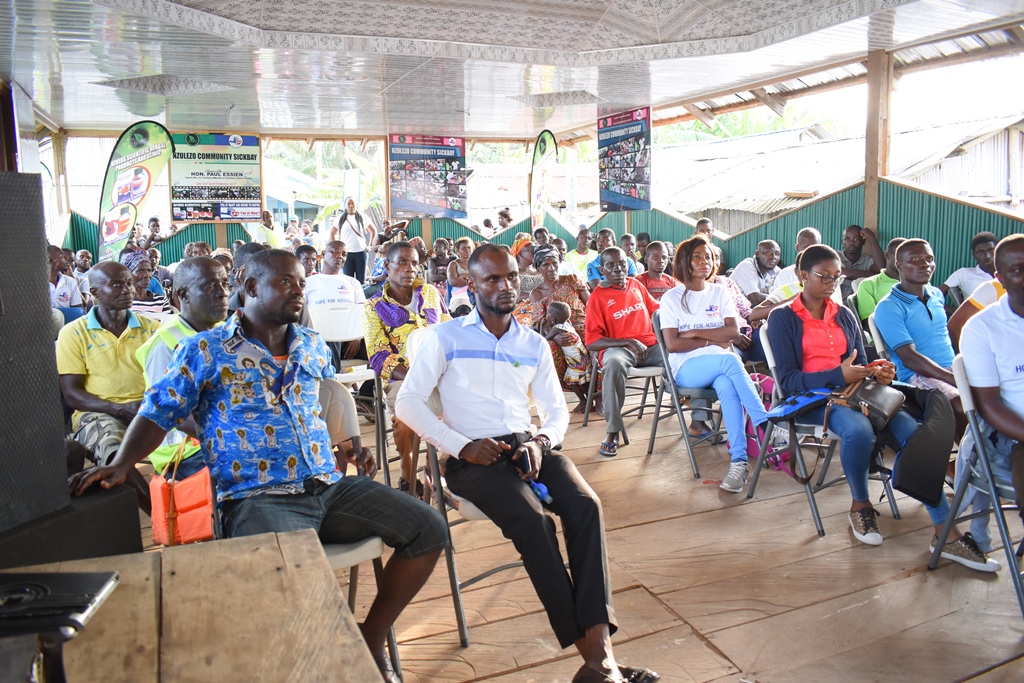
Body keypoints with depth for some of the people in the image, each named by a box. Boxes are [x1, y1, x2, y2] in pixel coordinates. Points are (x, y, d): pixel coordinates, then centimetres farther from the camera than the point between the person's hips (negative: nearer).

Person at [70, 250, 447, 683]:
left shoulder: (313, 347, 18)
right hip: (257, 498, -6)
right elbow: (158, 413, 4)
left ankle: (371, 640, 9)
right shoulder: (205, 350, 3)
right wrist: (121, 465, -11)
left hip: (330, 488, 6)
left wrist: (350, 448, 14)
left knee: (429, 529, -5)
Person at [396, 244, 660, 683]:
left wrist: (541, 441, -6)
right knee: (533, 521, -30)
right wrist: (462, 445, -14)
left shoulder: (534, 345, 18)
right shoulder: (445, 338, 5)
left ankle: (600, 647, -30)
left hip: (528, 448, 4)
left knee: (586, 504, -26)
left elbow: (556, 411, 18)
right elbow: (408, 402, -2)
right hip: (473, 459, -4)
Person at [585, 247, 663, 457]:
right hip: (619, 348, -5)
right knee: (614, 364, -40)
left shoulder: (635, 285, 13)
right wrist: (629, 342, -17)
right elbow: (592, 342, -9)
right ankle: (612, 431, -29)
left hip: (651, 345, 5)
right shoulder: (597, 297, -2)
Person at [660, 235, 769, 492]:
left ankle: (739, 461, -40)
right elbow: (672, 344, -7)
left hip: (721, 363, 3)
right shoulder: (672, 298, 4)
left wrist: (695, 332, -7)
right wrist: (712, 341, -5)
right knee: (729, 360, -34)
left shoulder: (720, 293, 15)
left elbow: (733, 331, 0)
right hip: (686, 368, -3)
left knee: (727, 386, -34)